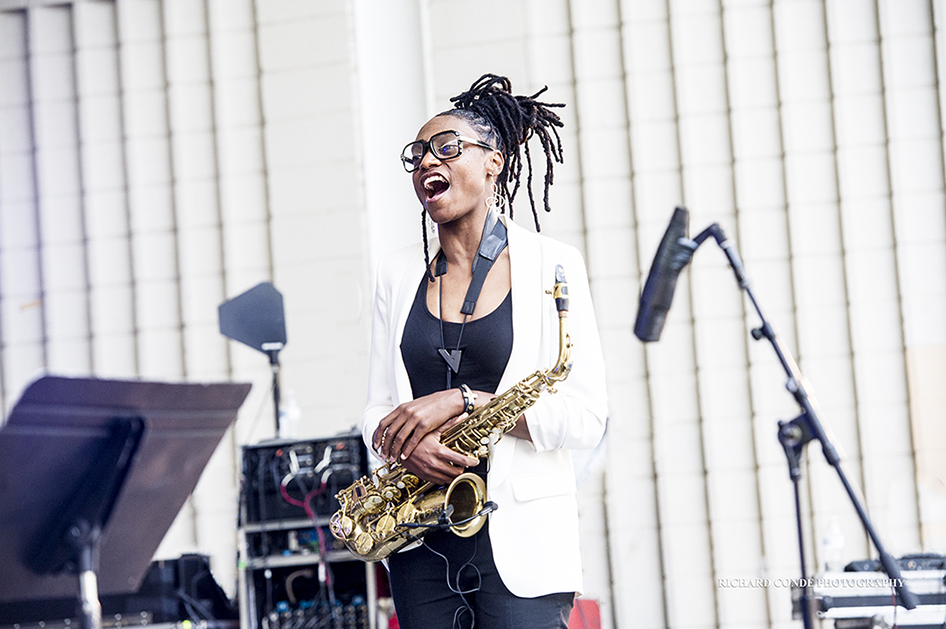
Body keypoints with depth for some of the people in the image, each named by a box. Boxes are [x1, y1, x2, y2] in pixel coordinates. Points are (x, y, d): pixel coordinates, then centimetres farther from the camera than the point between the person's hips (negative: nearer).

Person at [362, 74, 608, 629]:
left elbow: (587, 418, -7)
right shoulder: (399, 275, 12)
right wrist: (410, 447, -12)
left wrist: (461, 401, -15)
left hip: (522, 540, -4)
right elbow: (379, 411, 12)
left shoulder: (550, 265, -1)